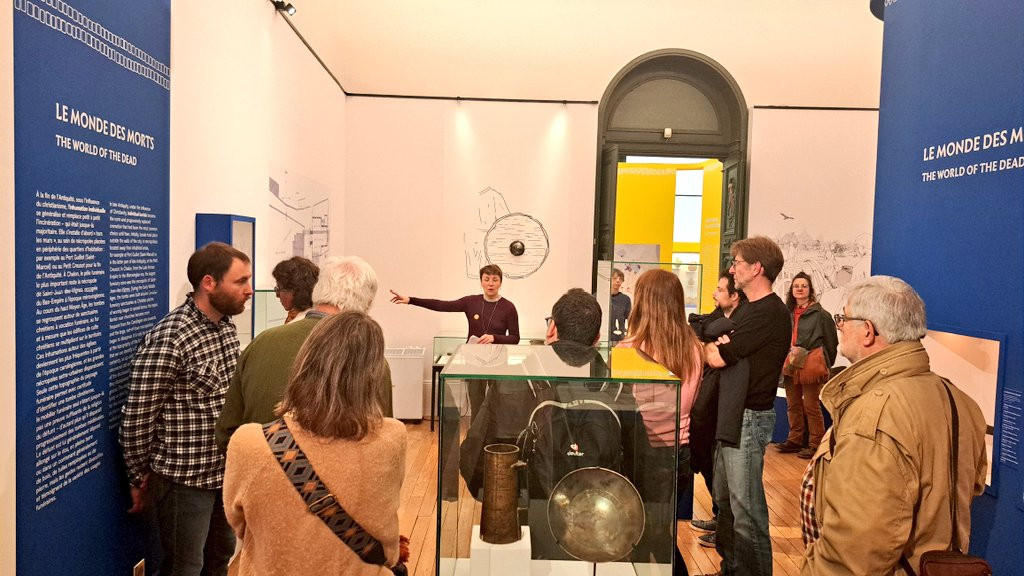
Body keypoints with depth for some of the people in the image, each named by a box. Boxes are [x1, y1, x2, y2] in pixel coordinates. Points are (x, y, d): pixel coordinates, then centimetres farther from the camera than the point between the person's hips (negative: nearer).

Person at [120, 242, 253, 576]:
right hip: (184, 479, -7)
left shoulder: (228, 328, 4)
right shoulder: (168, 341, -21)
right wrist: (140, 478, -4)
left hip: (225, 471, 7)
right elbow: (137, 417, -15)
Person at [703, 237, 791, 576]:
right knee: (725, 498, 18)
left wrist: (703, 345, -1)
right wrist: (716, 345, -10)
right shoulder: (752, 308, 17)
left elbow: (718, 358, -21)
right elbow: (725, 350, 10)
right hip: (733, 414, 10)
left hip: (749, 417, -10)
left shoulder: (768, 312, -18)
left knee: (745, 506, -2)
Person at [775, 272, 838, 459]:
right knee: (793, 405, 12)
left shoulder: (820, 314, -6)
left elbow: (831, 342, 0)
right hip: (790, 364, 6)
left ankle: (816, 444, 7)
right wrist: (788, 355, 15)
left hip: (810, 364, -6)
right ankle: (795, 440, 24)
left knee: (811, 406, -2)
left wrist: (825, 365, 6)